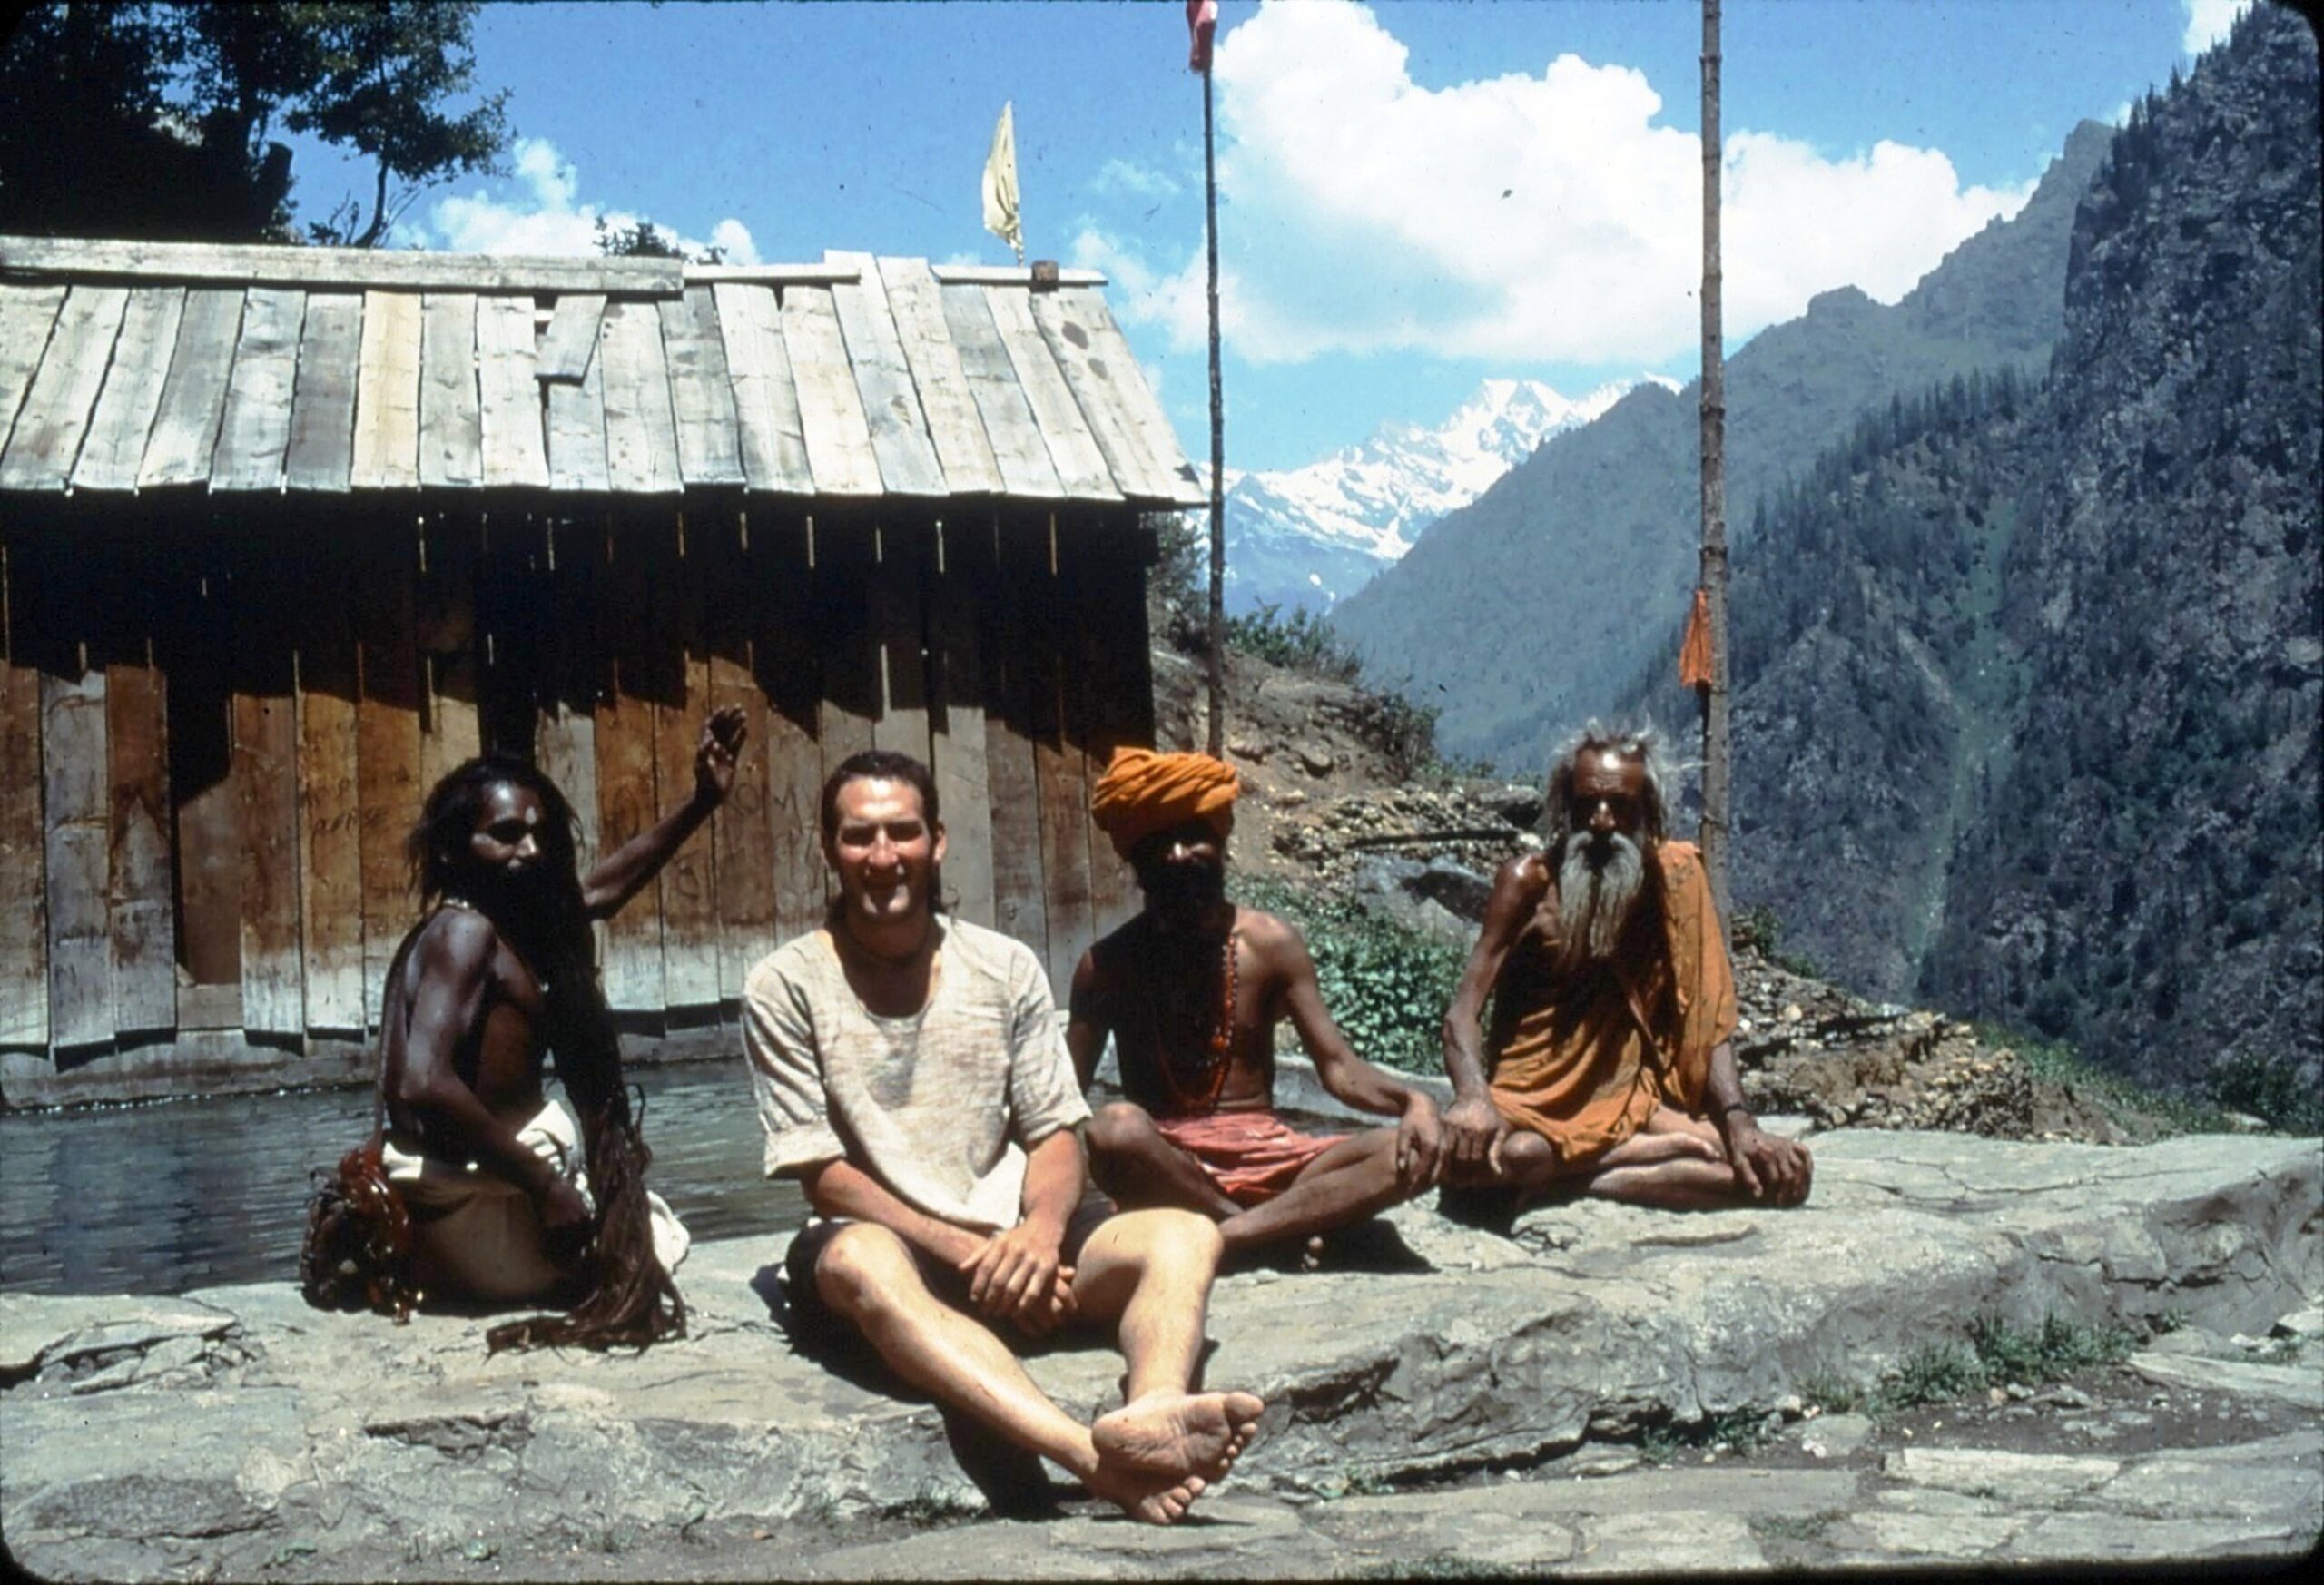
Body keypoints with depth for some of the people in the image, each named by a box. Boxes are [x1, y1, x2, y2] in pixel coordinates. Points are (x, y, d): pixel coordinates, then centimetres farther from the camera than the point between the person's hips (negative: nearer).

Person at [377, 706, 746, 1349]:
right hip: (469, 1206, -8)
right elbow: (425, 1084, -29)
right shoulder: (467, 930, -16)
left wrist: (702, 802, 26)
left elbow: (601, 887, 28)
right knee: (654, 1236, 13)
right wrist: (543, 1184, -22)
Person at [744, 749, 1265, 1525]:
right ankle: (1097, 1456, -61)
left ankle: (1151, 1411, -54)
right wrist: (965, 1253, -17)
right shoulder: (785, 986, 0)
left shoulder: (1006, 967, 9)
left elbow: (1055, 1133, 7)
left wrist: (1040, 1230, -16)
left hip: (1011, 1239, 4)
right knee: (861, 1259, -39)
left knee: (1185, 1235, -21)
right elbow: (824, 1176, -5)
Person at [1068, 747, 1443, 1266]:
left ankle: (1225, 1234, -30)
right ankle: (1283, 1227, -20)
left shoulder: (1270, 943, 4)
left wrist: (1411, 1099, -21)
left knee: (1412, 1152, -22)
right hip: (1165, 1165, -2)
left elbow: (1337, 1067, 0)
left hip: (1265, 1154, 2)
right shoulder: (1108, 964, 1)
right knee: (1115, 1128, -37)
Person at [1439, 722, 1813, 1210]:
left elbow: (1706, 1019, -2)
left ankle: (1560, 1178, -16)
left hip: (1631, 1098, 4)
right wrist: (1473, 1096, -35)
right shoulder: (1529, 880, -6)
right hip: (1532, 1100, -4)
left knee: (1782, 1171, -20)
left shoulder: (1675, 875, 0)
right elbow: (1463, 1013, -13)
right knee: (1463, 1149, -38)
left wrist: (1739, 1122, -18)